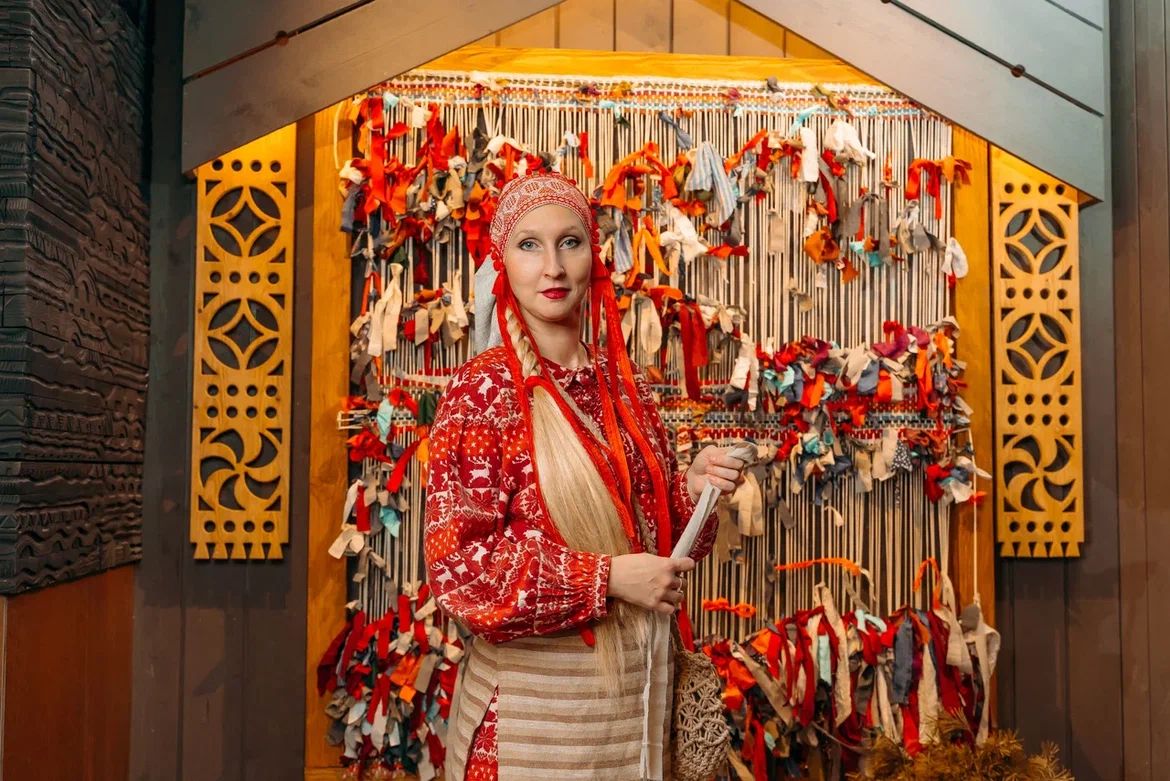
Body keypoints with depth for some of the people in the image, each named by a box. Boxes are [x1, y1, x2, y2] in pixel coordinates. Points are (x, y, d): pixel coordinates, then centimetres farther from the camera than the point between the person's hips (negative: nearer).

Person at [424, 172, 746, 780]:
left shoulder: (621, 383, 4)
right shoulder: (481, 391, -12)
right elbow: (457, 564, -17)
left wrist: (693, 489, -8)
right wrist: (607, 578, -21)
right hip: (532, 699, -5)